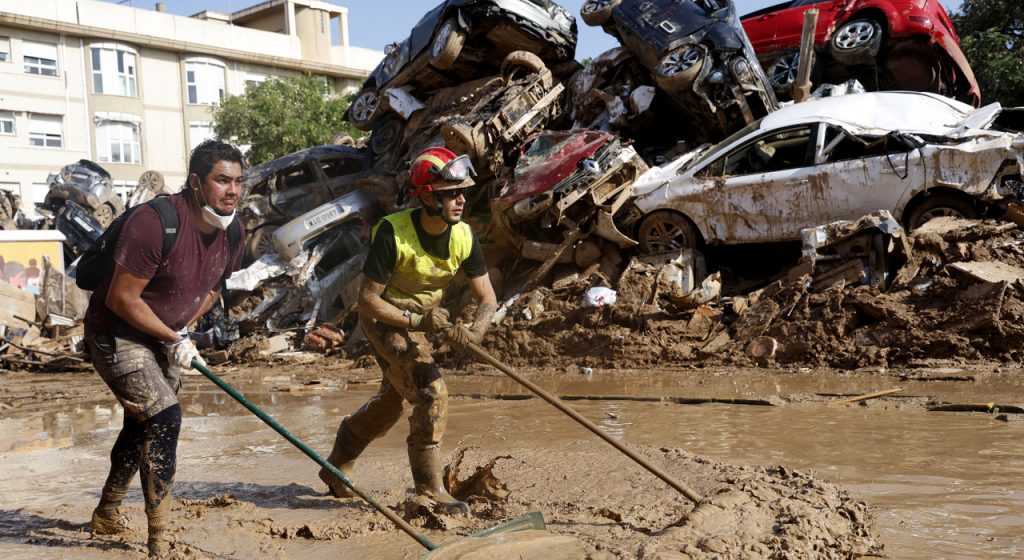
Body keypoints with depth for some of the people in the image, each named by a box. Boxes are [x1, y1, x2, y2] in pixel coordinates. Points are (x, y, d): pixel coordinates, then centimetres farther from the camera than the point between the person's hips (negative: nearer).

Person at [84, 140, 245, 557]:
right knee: (164, 418, -20)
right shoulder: (155, 223, -30)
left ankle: (107, 514, 44)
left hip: (166, 337, 8)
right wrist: (174, 338, -18)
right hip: (116, 335, -8)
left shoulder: (232, 233, -6)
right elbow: (121, 298, -26)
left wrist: (181, 328, -3)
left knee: (143, 425, 20)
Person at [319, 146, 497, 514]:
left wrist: (476, 330, -31)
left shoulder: (464, 237, -15)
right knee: (432, 393, -20)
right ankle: (430, 490, -9)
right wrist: (418, 320, -31)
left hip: (423, 319, 7)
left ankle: (336, 468, 41)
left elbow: (487, 297, -11)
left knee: (392, 399, 20)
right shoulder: (392, 232, -29)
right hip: (385, 317, -7)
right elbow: (367, 300, -25)